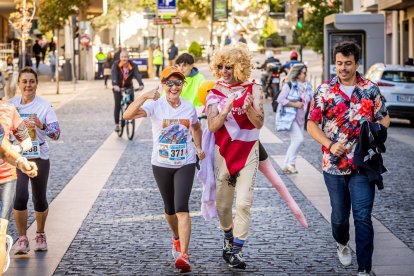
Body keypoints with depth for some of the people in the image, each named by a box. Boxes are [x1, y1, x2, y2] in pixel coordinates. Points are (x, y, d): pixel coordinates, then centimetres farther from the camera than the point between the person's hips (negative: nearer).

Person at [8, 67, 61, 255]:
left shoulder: (44, 106, -8)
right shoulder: (10, 105, 0)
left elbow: (56, 134, -15)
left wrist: (41, 126, -32)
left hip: (39, 158, -1)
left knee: (40, 200, 9)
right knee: (20, 197, -16)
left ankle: (40, 235, 35)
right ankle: (22, 239, -2)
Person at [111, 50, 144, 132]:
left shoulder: (133, 65, -18)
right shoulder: (116, 65, -21)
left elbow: (137, 74, -33)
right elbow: (114, 75, -36)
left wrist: (141, 84, -53)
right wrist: (115, 85, -56)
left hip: (129, 86, 1)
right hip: (118, 87, -1)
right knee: (117, 105, -12)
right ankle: (117, 124, -2)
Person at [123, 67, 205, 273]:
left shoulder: (189, 107, -1)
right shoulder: (155, 106, -11)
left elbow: (196, 127, 22)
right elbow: (128, 115, -28)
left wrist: (199, 147, 11)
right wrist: (144, 97, -38)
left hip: (185, 164, 0)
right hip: (161, 164, 0)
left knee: (181, 208, -16)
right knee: (170, 208, 16)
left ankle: (183, 255, -21)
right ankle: (177, 238, 46)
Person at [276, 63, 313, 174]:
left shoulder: (307, 86, 10)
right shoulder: (289, 85, -10)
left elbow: (310, 100, 23)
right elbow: (280, 99, -14)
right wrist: (294, 104, -18)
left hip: (301, 118, 8)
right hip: (290, 116, -8)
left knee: (295, 142, 9)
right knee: (298, 138, -18)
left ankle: (286, 165, 18)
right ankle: (291, 163, -6)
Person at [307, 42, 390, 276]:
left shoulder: (371, 89, 2)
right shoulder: (325, 91, 0)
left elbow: (384, 118, 10)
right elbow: (312, 124, 2)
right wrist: (330, 144, -14)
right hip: (334, 164, 1)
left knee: (363, 216, -8)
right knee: (340, 215, 15)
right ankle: (342, 243, 46)